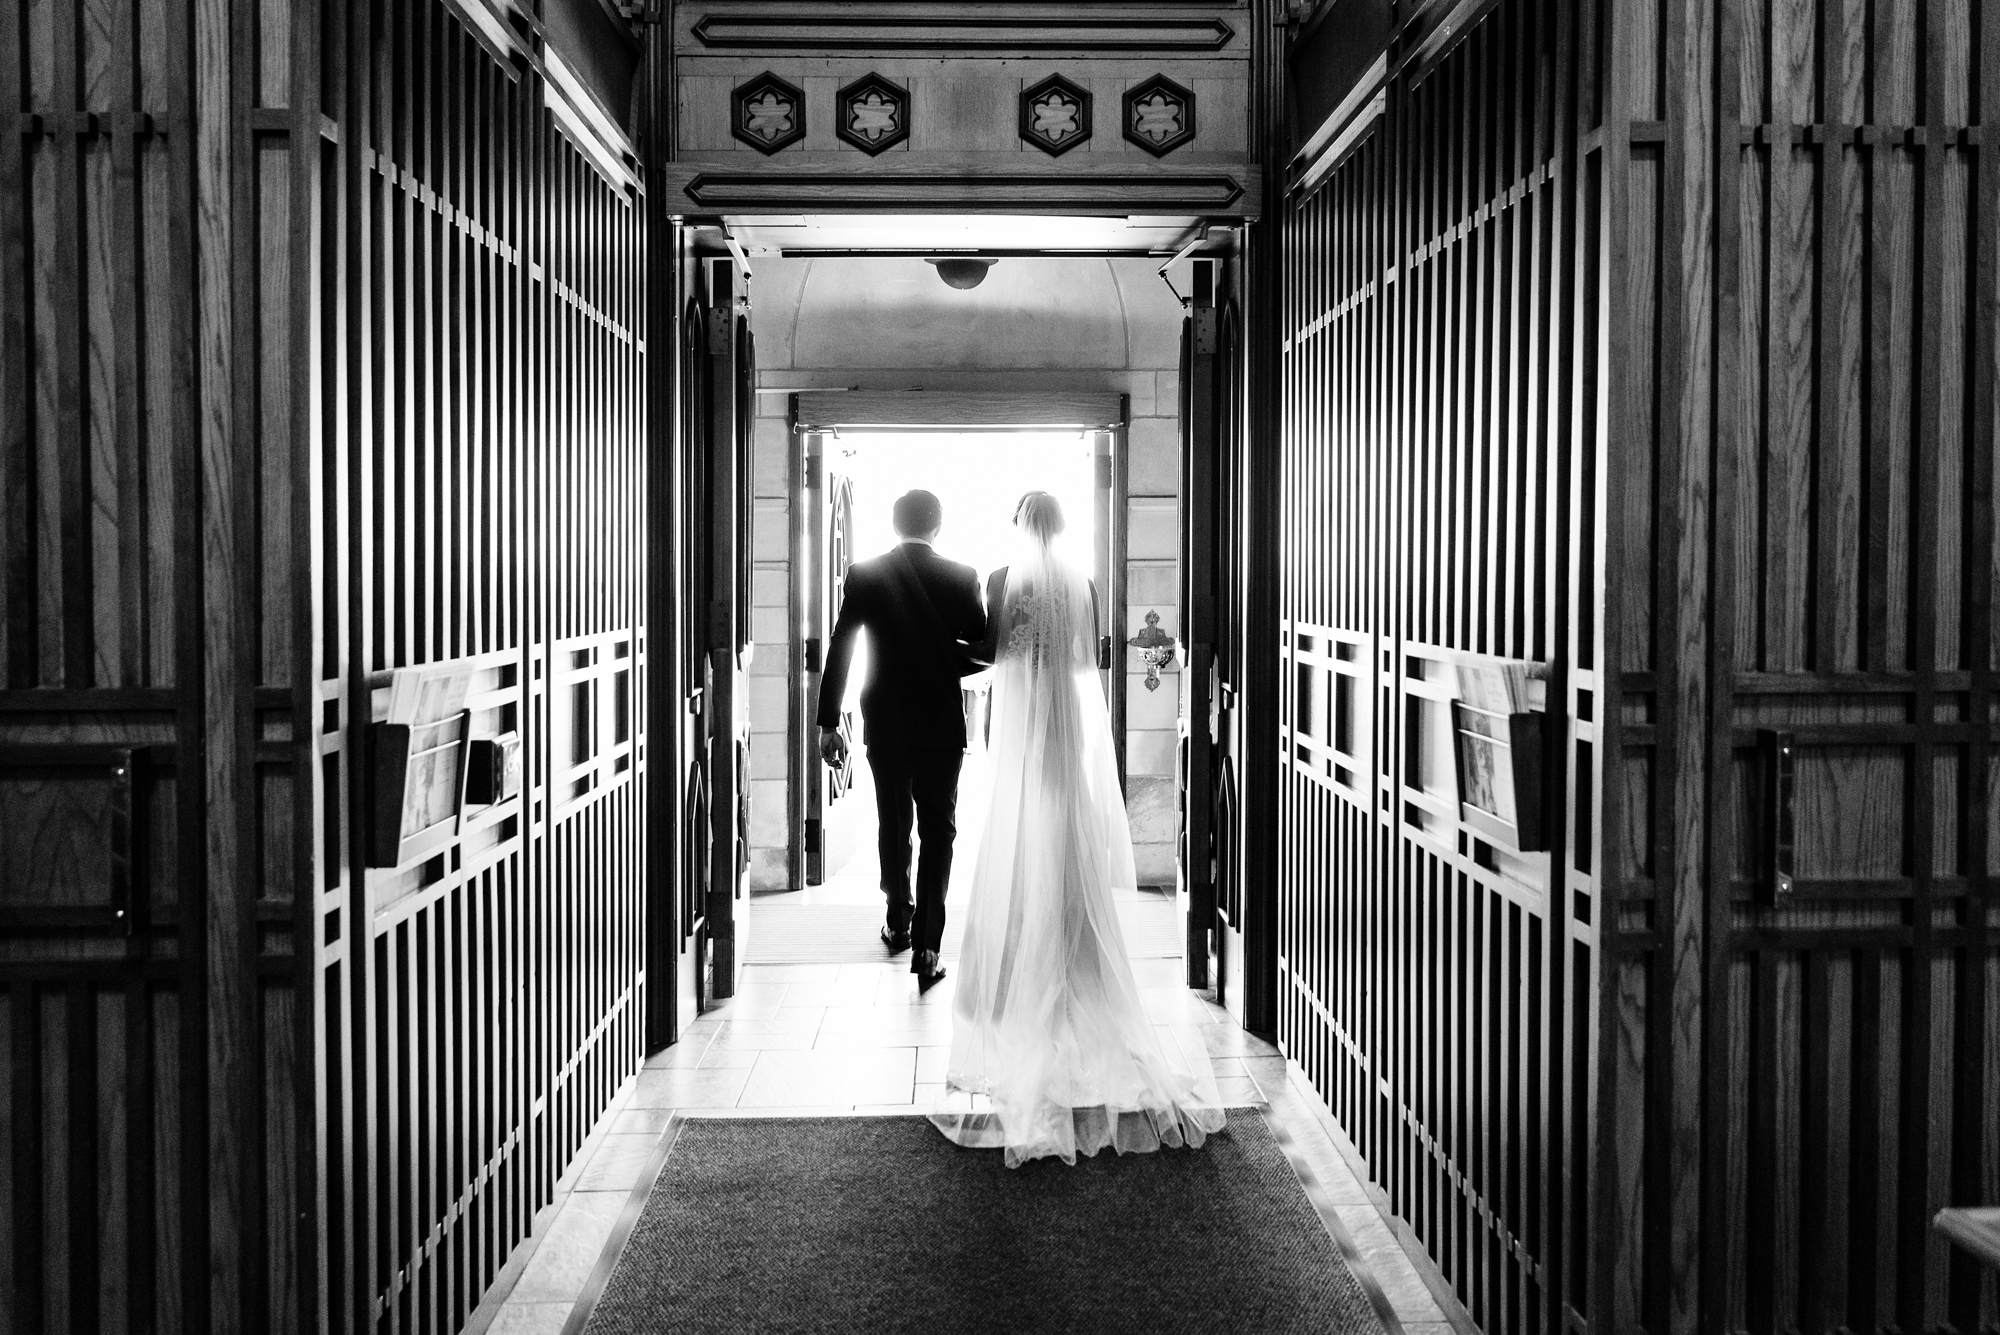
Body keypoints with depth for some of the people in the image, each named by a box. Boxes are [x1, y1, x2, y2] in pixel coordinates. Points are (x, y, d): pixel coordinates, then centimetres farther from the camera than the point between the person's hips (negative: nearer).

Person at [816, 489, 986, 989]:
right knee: (938, 831, 3)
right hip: (942, 724, -1)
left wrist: (828, 723, 1)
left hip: (884, 724, 2)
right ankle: (926, 945, -5)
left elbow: (838, 651, -4)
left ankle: (899, 923, 33)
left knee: (893, 825, 18)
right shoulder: (961, 577, -5)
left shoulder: (863, 575, -4)